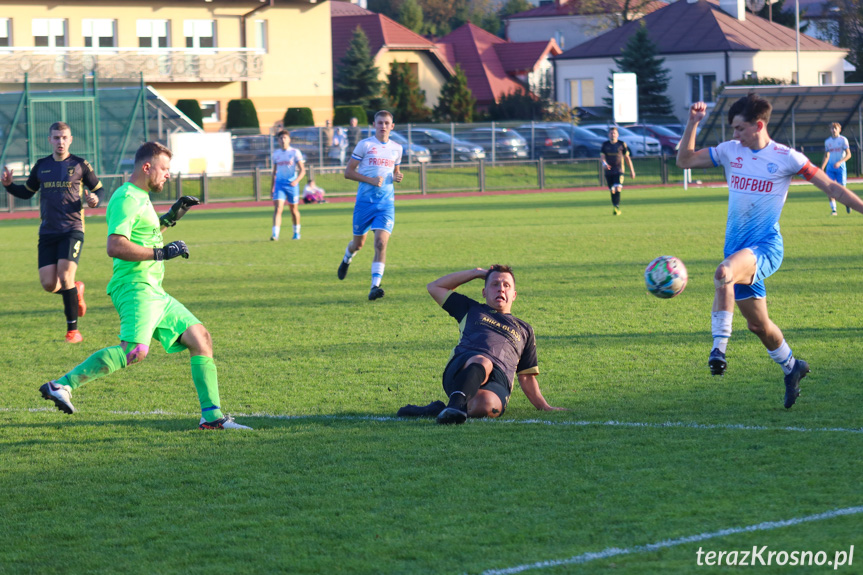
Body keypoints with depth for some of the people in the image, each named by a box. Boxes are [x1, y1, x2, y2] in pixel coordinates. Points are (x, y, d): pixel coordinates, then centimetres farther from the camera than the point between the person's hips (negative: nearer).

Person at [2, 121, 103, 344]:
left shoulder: (80, 165, 1)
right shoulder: (41, 166, 11)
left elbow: (98, 189, 10)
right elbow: (27, 192, 22)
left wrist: (95, 200, -13)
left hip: (72, 229, -4)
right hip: (48, 232, 4)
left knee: (65, 277, -18)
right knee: (49, 284, -6)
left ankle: (73, 329, -7)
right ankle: (76, 291, 29)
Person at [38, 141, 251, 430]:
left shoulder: (140, 198, 22)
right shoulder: (126, 199, -10)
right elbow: (115, 246, -23)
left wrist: (170, 217, 27)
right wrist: (161, 252, -20)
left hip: (155, 293, 11)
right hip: (135, 289, -11)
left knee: (200, 338, 7)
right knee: (135, 351, -29)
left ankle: (212, 416, 6)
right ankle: (62, 386, -27)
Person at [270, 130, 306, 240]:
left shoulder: (295, 152, -3)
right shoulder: (276, 153, 8)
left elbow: (302, 170, -6)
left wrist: (297, 180, -25)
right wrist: (272, 188, 17)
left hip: (292, 184, -2)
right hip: (279, 184, 2)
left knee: (294, 209, 10)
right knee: (277, 208, -14)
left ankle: (296, 232, 30)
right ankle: (275, 234, -22)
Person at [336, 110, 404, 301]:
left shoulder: (396, 148, 11)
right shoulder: (364, 145, -2)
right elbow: (348, 172, -3)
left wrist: (397, 178, 1)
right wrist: (371, 180, -16)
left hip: (386, 203, 2)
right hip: (365, 200, -2)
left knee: (381, 243, -16)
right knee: (358, 243, 12)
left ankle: (375, 286, -19)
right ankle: (347, 258, 49)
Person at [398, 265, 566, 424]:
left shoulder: (524, 330, 36)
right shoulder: (472, 310, 35)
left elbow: (526, 377, 34)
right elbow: (434, 287, 39)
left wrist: (544, 407, 21)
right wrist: (476, 273, 40)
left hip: (497, 383, 0)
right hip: (460, 369, 0)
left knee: (485, 404, -41)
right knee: (482, 362, -42)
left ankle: (438, 410, -30)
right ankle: (456, 403, -63)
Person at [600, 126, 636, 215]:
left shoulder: (622, 144, 1)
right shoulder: (605, 145, 4)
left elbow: (627, 157, 7)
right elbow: (602, 156, -1)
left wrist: (632, 170, 9)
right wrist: (604, 163, -25)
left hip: (619, 171, -2)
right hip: (609, 171, 3)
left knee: (618, 188, -21)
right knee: (612, 191, 8)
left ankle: (617, 207, -27)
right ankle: (616, 209, 22)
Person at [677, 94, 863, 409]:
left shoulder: (786, 158, -5)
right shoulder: (729, 151, 7)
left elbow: (830, 186, -2)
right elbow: (685, 160, 11)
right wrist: (693, 123, -2)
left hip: (766, 246, -5)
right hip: (739, 249, 5)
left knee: (724, 272, -37)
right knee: (757, 324, 11)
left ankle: (719, 347, -37)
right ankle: (791, 368, 36)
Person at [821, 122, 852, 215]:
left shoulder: (843, 140, -3)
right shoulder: (827, 141, 10)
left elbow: (848, 154, -7)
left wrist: (839, 162, -21)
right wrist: (821, 169, 11)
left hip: (840, 167, -3)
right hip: (830, 167, 3)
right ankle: (833, 209, -3)